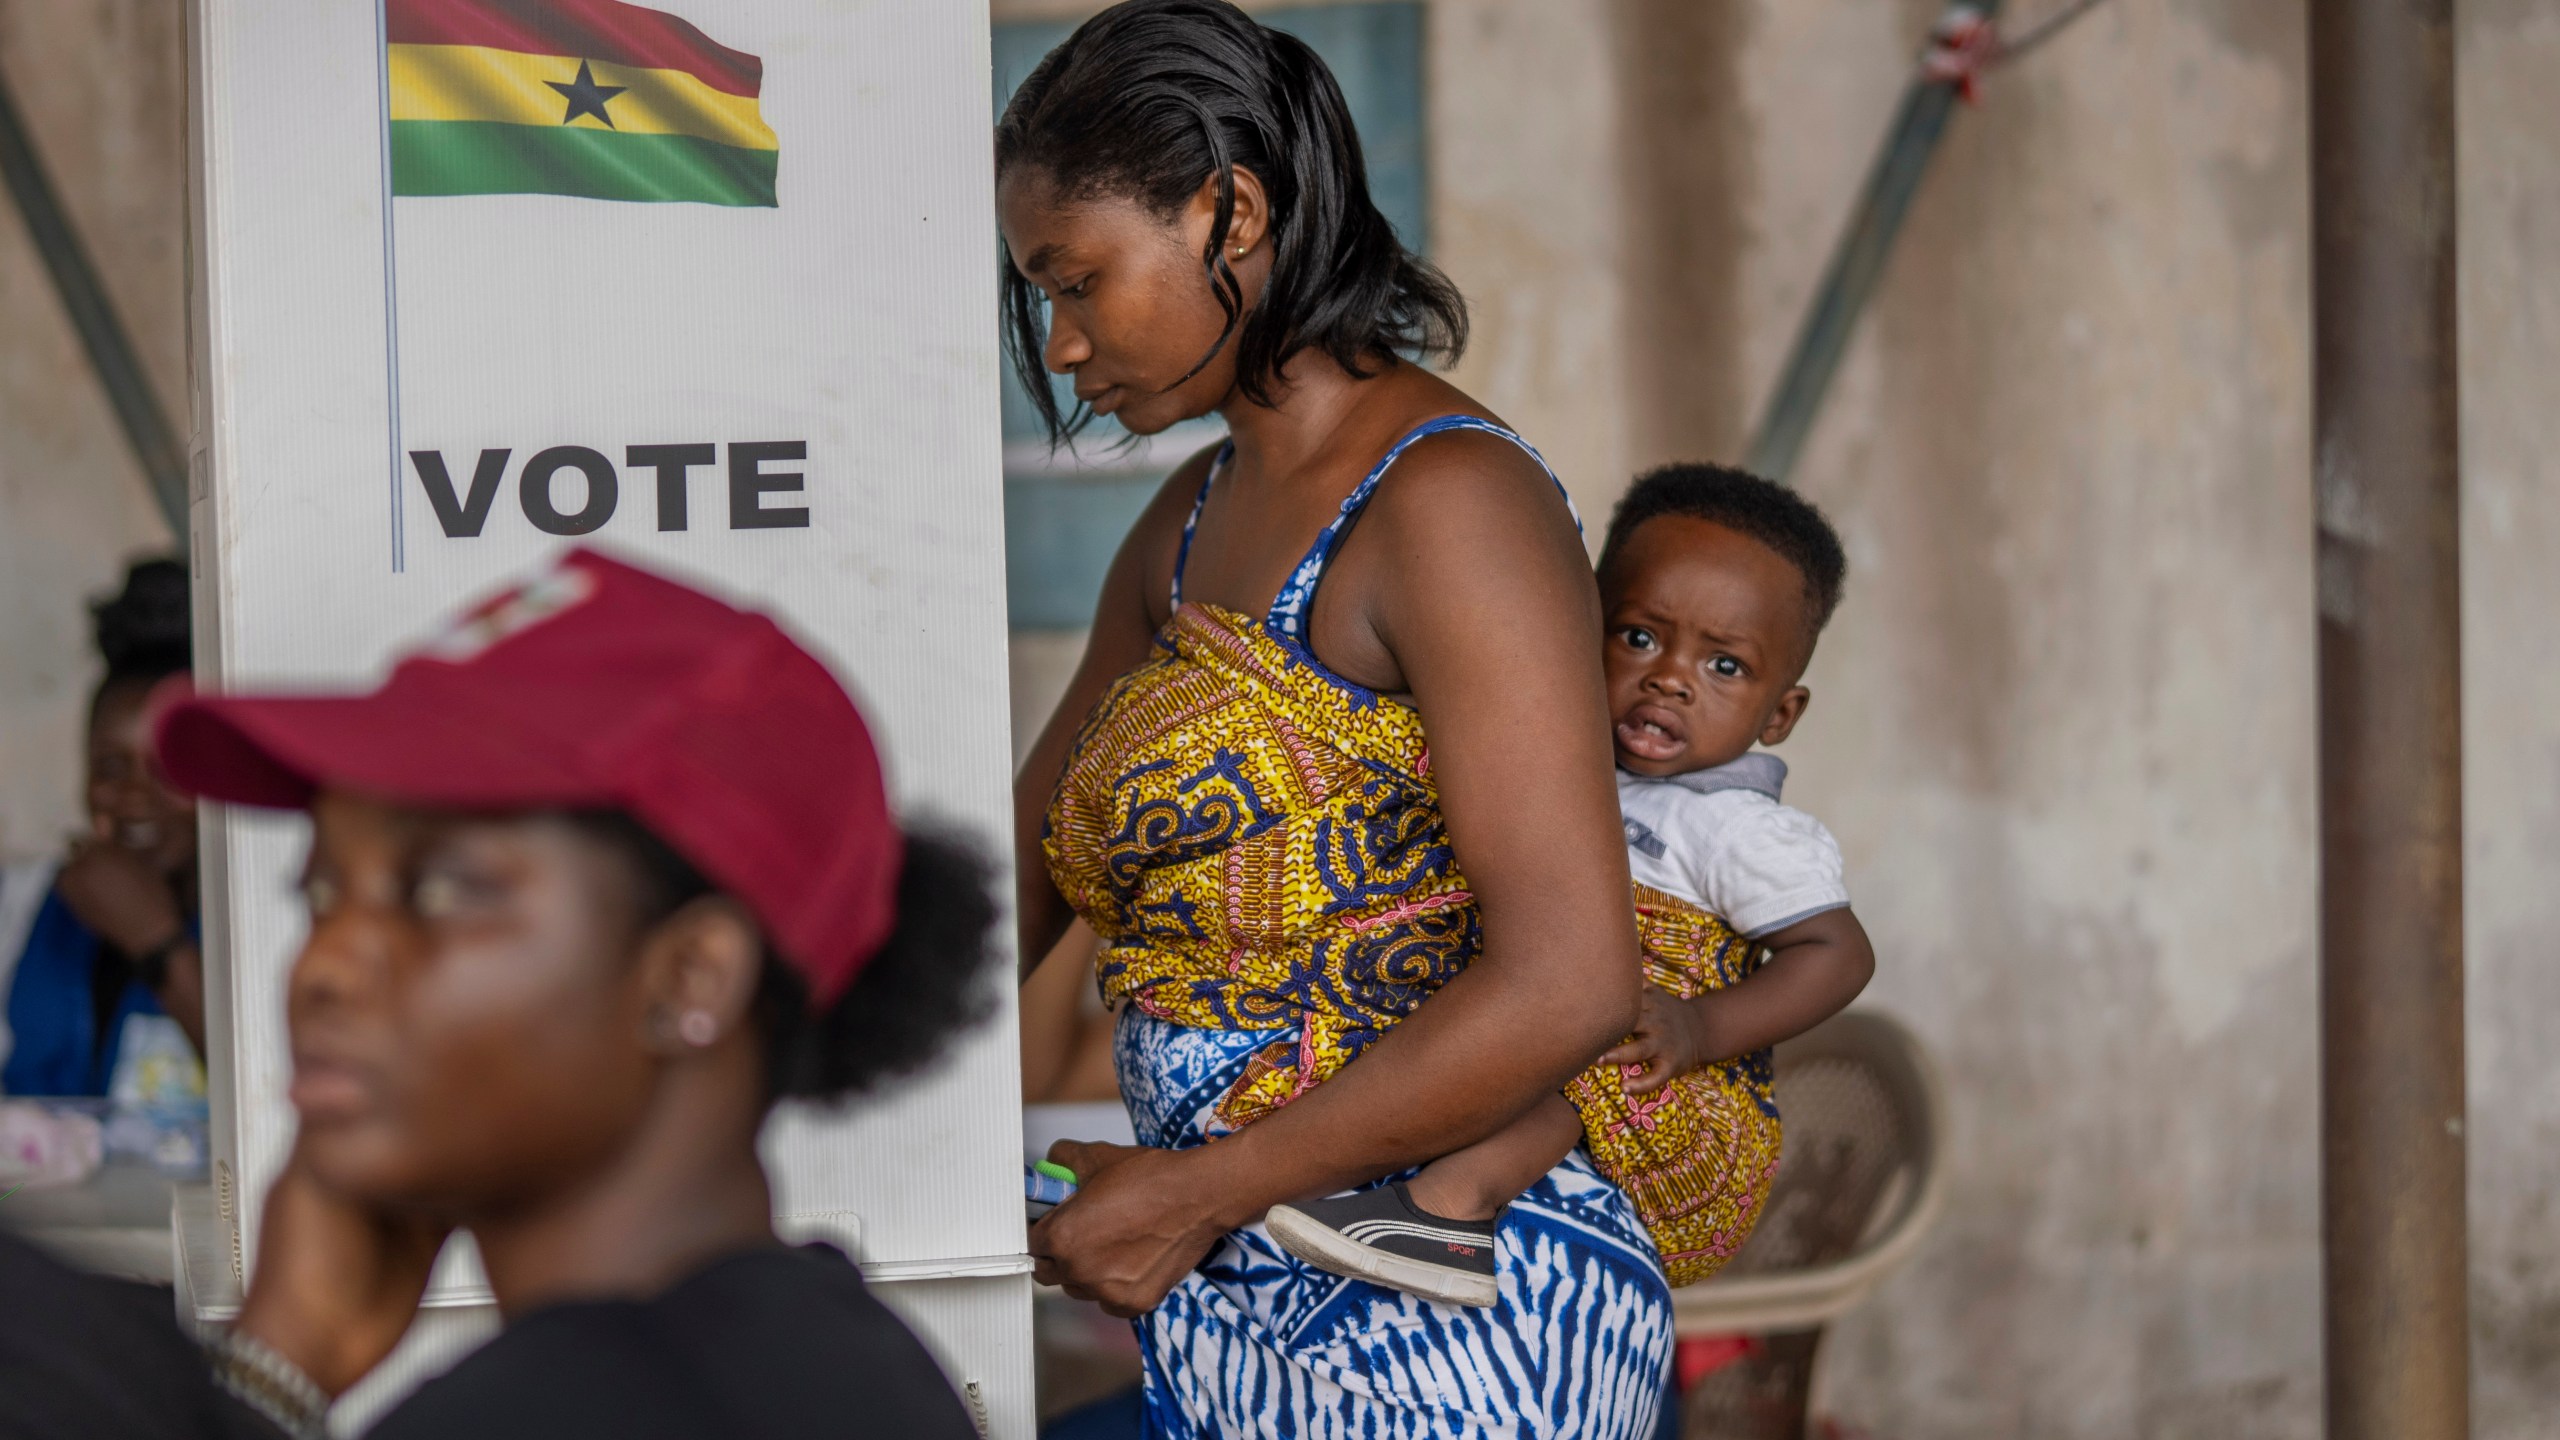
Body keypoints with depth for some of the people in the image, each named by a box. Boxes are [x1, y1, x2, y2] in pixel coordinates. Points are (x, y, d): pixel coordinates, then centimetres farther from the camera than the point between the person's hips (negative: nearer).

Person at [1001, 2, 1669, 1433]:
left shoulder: (1448, 500, -14)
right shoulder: (1193, 525, 14)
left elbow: (1566, 984, -21)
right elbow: (1031, 864, 21)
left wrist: (1197, 1195, -16)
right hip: (1227, 1314, 8)